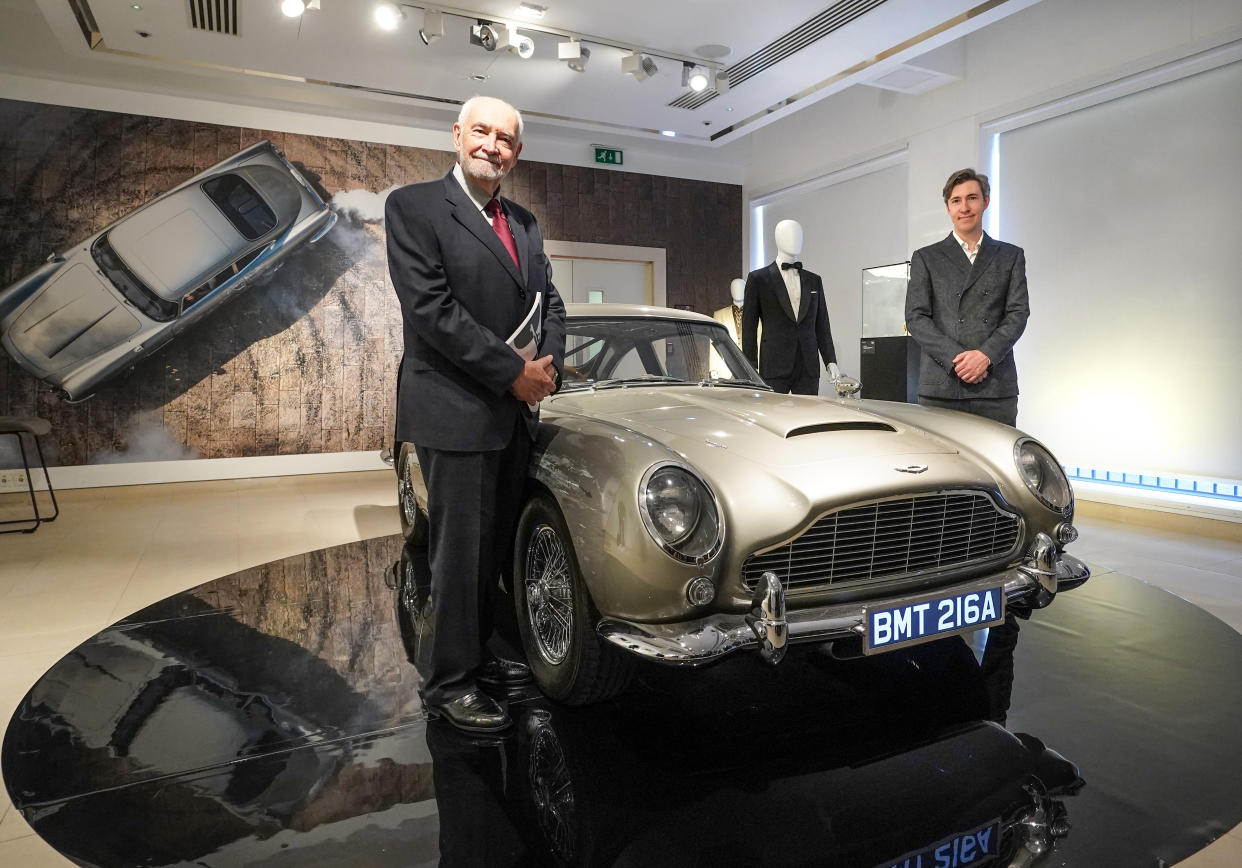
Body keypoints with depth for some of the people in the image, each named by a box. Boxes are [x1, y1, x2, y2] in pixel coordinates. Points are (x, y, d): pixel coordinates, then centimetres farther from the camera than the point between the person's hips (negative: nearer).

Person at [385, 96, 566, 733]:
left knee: (495, 547, 15)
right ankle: (449, 681, 15)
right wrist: (513, 373, -16)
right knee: (460, 550, 0)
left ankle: (477, 656, 31)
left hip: (515, 413, 7)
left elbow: (550, 302, 14)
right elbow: (431, 308, -16)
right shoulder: (413, 207, -5)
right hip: (455, 410, -7)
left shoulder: (524, 224, 16)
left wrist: (548, 366, -6)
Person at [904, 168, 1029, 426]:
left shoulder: (1011, 256, 16)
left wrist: (986, 355, -11)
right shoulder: (925, 258, 12)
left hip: (997, 387, 1)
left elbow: (1018, 313, 7)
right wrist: (955, 358, -11)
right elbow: (915, 317, 2)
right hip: (941, 387, -1)